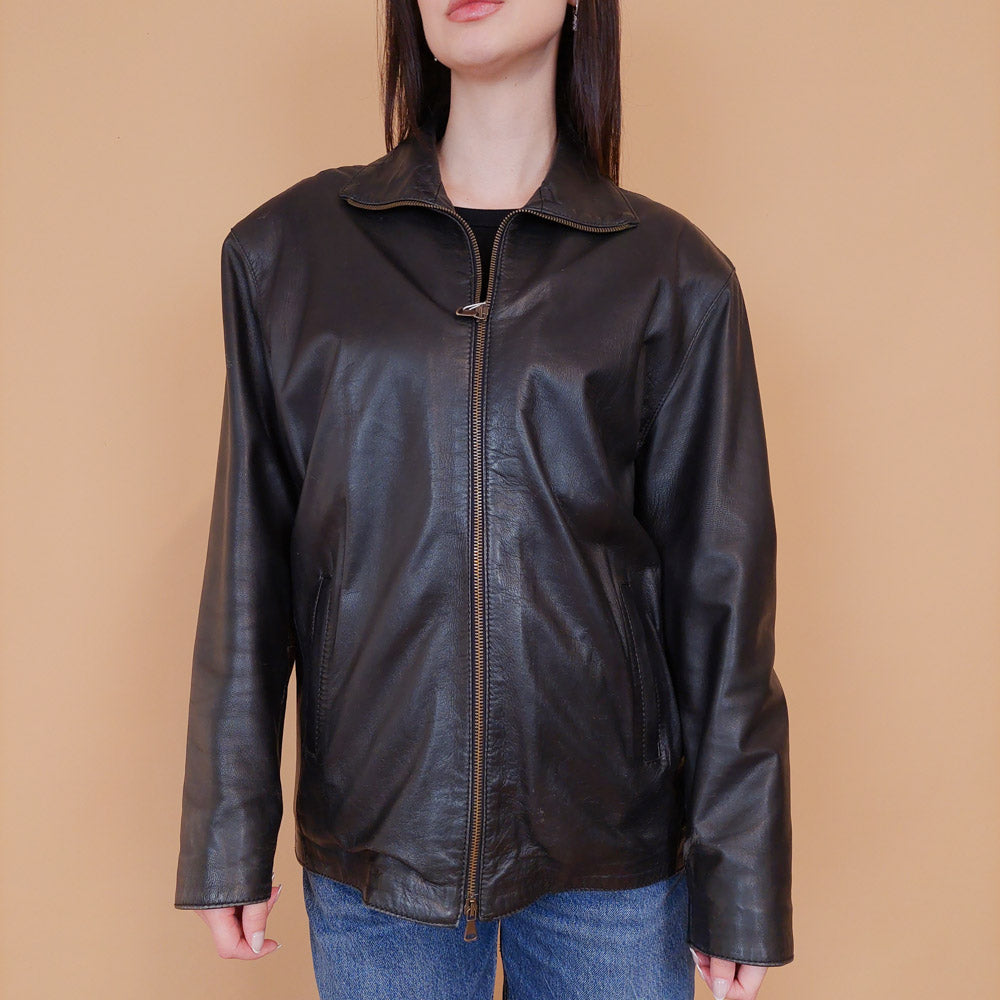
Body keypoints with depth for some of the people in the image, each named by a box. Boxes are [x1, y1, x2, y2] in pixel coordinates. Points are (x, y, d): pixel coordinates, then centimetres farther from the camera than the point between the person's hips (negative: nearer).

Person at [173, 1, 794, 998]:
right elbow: (250, 562, 2)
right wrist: (227, 838, 3)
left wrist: (740, 880, 0)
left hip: (610, 846, 0)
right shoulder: (285, 251, 1)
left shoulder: (674, 277, -1)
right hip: (370, 839, 1)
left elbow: (719, 587, -1)